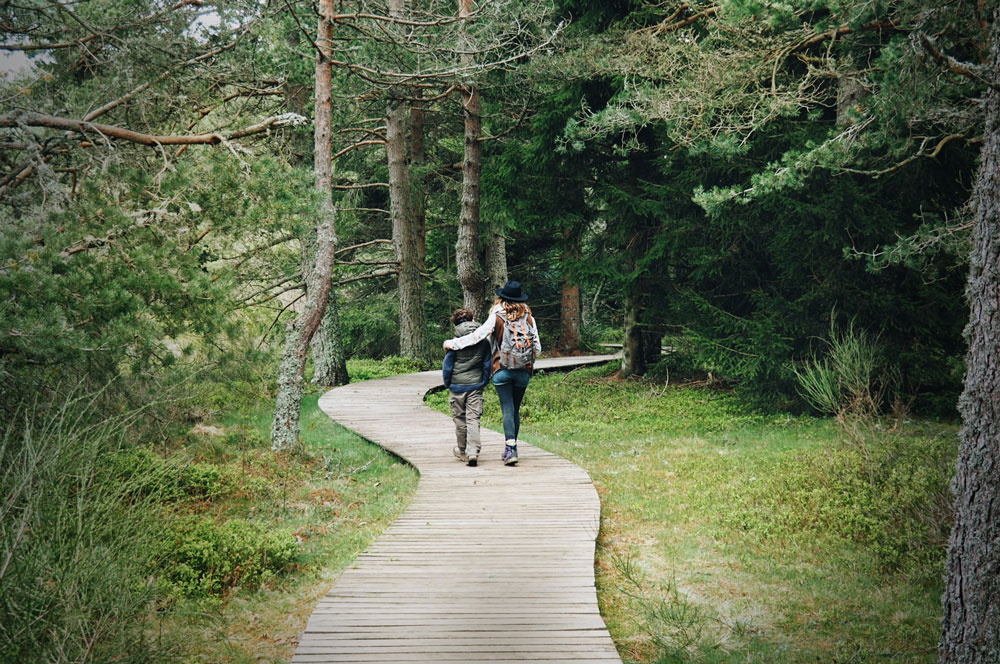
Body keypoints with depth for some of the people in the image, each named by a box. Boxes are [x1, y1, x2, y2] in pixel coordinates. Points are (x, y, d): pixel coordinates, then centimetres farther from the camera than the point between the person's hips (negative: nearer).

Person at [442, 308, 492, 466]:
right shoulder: (484, 342, 2)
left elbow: (447, 366, -1)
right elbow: (487, 364, 7)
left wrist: (448, 384, 12)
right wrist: (484, 382, 17)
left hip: (457, 386, -1)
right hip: (476, 386, 2)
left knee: (460, 419, 12)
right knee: (473, 419, 0)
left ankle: (463, 450, 26)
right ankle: (473, 452, -14)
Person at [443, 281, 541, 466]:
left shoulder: (497, 317, -5)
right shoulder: (528, 317, 4)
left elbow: (476, 336, -8)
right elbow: (537, 347, 5)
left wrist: (452, 343, 1)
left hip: (502, 370, -3)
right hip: (523, 371, 3)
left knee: (507, 409, -5)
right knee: (515, 410, 14)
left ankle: (511, 449, -19)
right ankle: (510, 448, 20)